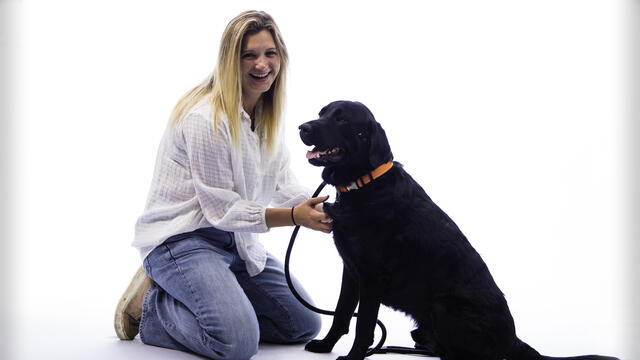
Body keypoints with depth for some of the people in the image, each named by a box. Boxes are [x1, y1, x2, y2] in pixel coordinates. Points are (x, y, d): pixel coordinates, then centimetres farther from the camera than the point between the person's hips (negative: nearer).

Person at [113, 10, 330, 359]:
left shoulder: (267, 115, 6)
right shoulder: (206, 118, -22)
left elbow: (282, 184, 7)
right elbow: (222, 210, -19)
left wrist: (319, 209, -13)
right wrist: (293, 216, -26)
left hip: (236, 240, 9)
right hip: (181, 238, -9)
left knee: (305, 324, 9)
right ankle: (152, 307, -1)